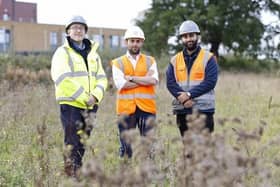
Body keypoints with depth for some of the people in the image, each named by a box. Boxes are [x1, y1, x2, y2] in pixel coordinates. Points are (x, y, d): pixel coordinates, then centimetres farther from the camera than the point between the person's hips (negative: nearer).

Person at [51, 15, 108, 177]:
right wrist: (83, 97, -18)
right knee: (73, 143, -6)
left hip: (90, 106, 6)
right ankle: (71, 174, 0)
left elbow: (101, 78, 11)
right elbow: (63, 79, -16)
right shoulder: (63, 52, -3)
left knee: (83, 143, 11)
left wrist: (96, 96, -9)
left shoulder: (93, 53, 16)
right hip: (71, 104, -6)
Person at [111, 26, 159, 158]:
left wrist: (131, 78, -9)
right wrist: (144, 80, -6)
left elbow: (153, 80, -7)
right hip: (126, 109, -1)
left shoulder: (150, 61, 11)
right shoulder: (118, 63, 7)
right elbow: (121, 84, -10)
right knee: (126, 146, 3)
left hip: (147, 108, 1)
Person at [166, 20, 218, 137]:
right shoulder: (175, 60, 11)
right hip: (182, 110, 4)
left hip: (203, 109, -3)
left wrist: (189, 94, -17)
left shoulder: (208, 58, 2)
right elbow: (170, 83, 0)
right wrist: (183, 98, -17)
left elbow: (210, 82, -10)